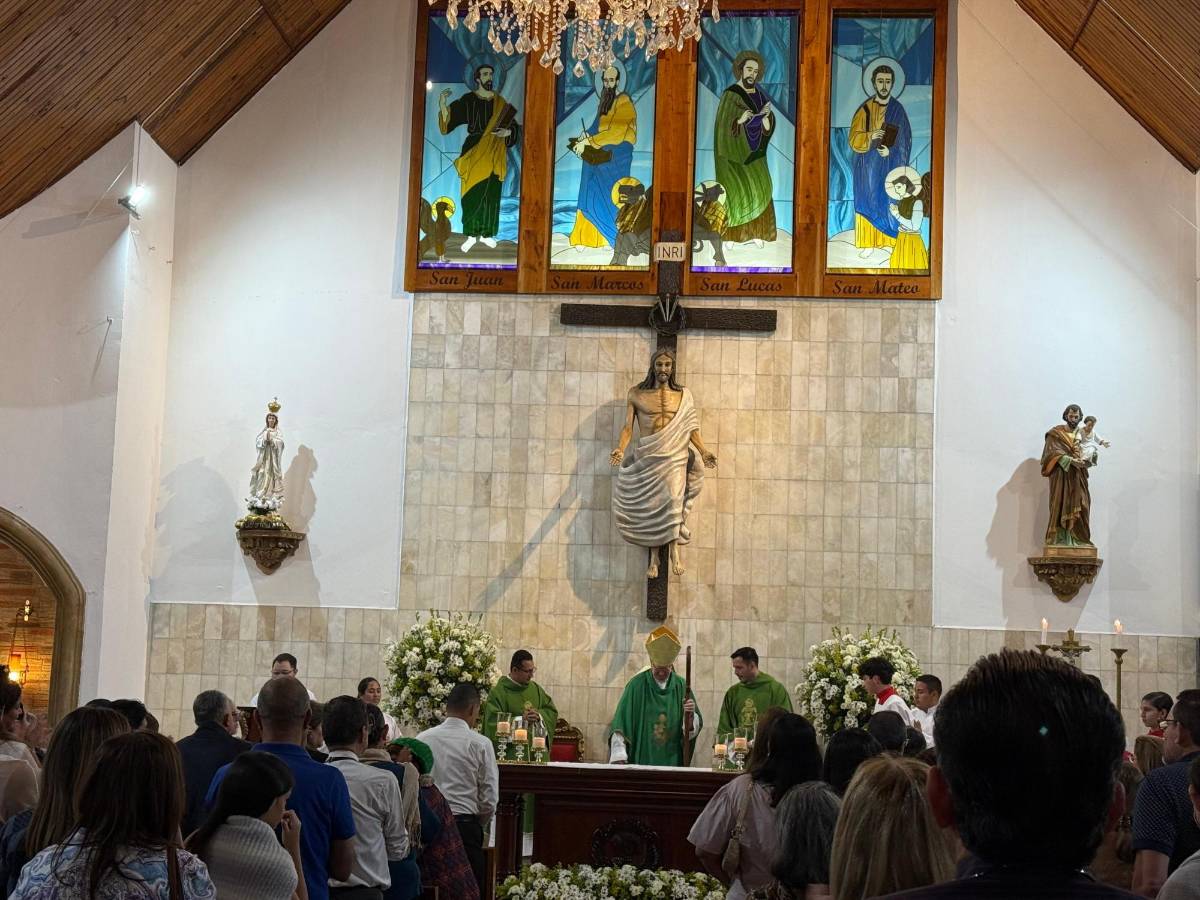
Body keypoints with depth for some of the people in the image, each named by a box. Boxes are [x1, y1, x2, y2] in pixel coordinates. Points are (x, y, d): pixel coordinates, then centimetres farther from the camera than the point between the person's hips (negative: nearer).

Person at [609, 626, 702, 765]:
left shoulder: (681, 687, 3)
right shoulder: (636, 685, -3)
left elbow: (696, 727, 3)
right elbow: (620, 722, -7)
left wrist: (690, 714, -19)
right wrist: (619, 756, -16)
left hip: (672, 761, 2)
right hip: (641, 760, -2)